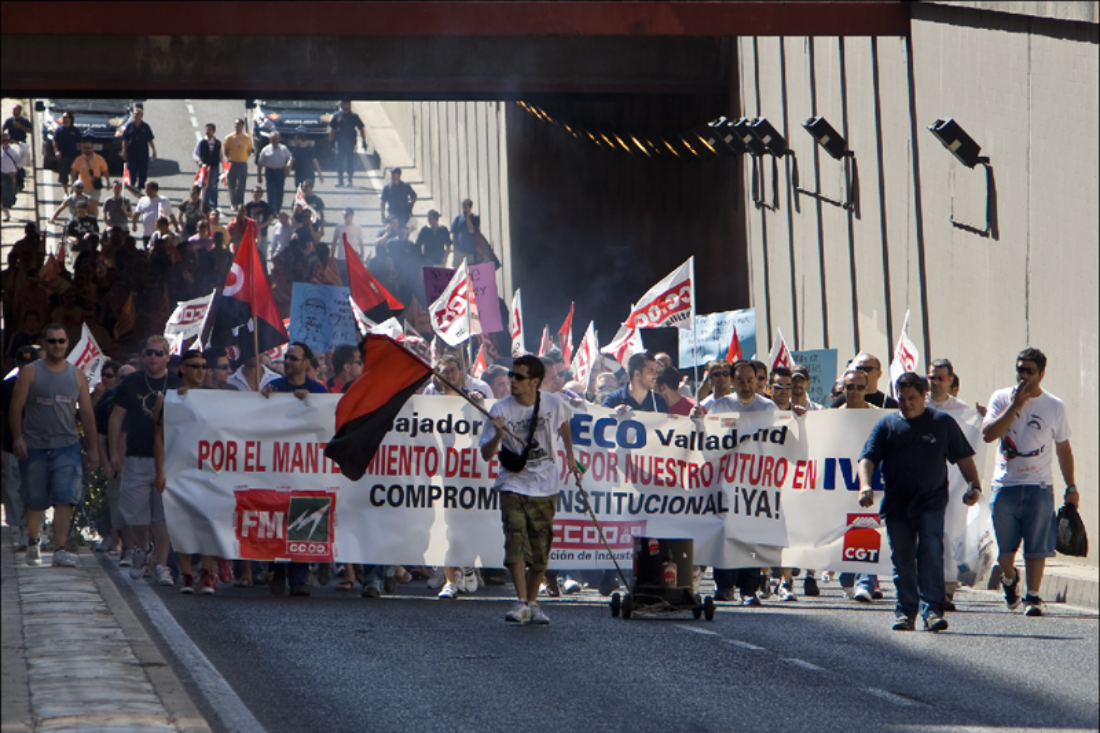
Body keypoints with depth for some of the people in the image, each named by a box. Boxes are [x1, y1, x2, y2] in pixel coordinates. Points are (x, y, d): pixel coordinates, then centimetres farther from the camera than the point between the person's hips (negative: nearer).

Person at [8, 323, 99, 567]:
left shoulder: (77, 375, 9)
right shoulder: (30, 372, 2)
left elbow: (87, 413, 11)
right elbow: (16, 407, -2)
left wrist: (93, 448, 9)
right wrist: (18, 438, -13)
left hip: (67, 446, 1)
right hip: (34, 447, -1)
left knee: (65, 500, -12)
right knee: (35, 502, 8)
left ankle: (60, 550, -15)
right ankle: (32, 543, 30)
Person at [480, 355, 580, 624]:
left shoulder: (554, 404, -4)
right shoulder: (501, 410, -10)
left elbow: (563, 425, 21)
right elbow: (486, 454, -10)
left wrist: (570, 458, 20)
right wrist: (499, 435, -28)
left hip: (544, 487, 2)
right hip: (513, 485, -2)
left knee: (540, 549, 4)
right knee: (516, 542, -18)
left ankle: (533, 603, 18)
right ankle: (521, 602, -17)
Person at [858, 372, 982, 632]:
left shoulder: (943, 422, 8)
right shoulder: (887, 425, 9)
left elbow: (964, 457, 11)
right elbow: (868, 458, 2)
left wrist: (974, 485, -2)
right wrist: (865, 485, -16)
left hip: (931, 503, -2)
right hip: (896, 504, 2)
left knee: (931, 554, -13)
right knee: (902, 559, 5)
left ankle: (932, 610, -16)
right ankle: (905, 611, 13)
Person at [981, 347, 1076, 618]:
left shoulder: (1055, 406, 4)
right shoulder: (1001, 398, 1)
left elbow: (1063, 448, 11)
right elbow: (987, 434, -13)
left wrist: (1071, 487, 9)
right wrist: (1015, 406, -16)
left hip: (1039, 486, 0)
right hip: (1005, 484, 0)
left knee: (1037, 545, -5)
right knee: (1005, 547, 6)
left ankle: (1033, 596, 3)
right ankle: (1009, 578, 34)